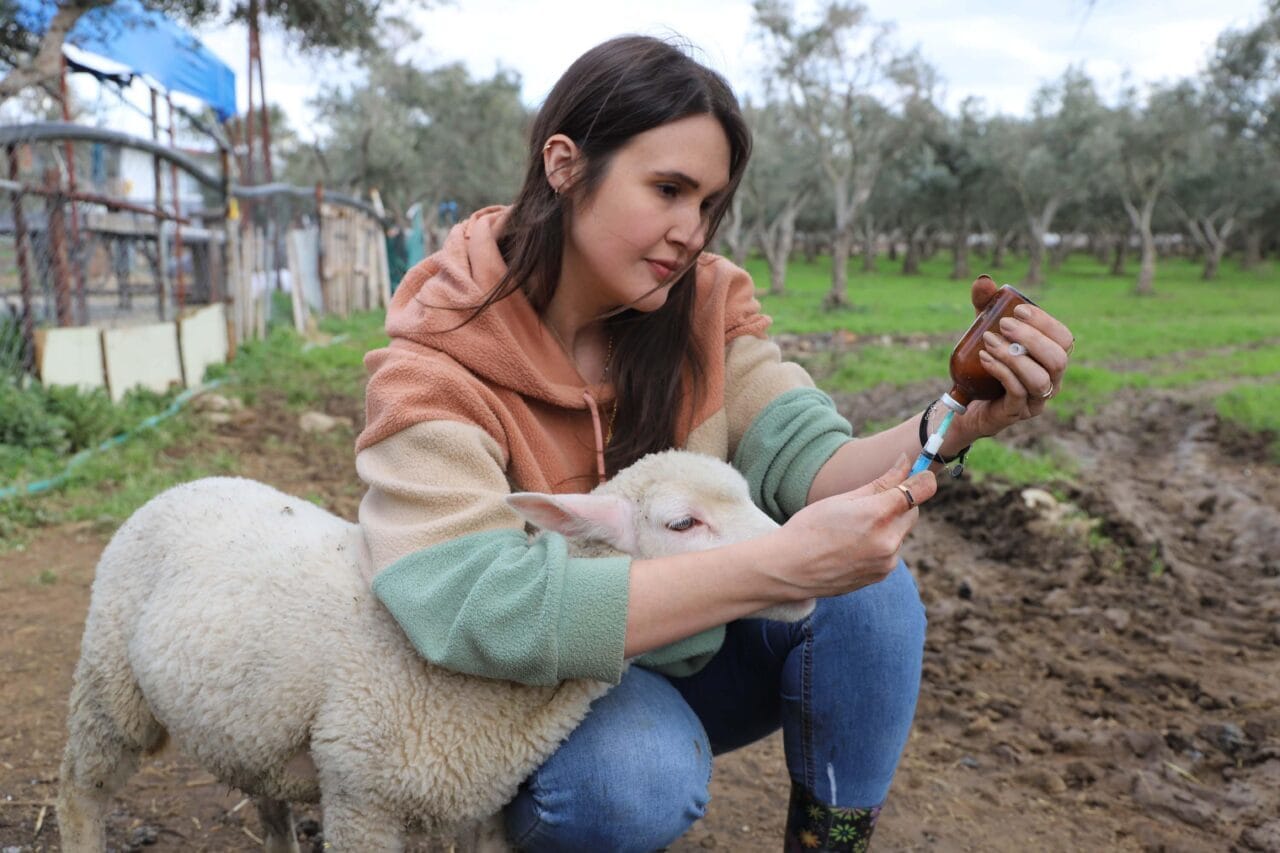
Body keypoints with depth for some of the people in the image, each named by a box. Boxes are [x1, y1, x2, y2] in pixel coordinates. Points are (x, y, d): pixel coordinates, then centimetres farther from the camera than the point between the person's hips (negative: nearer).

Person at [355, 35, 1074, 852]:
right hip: (535, 692, -3)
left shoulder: (708, 301, -9)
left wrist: (951, 427, -37)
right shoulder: (436, 366, -23)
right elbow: (477, 607, -36)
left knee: (869, 589, -21)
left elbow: (800, 460, -16)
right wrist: (779, 563, -43)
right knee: (643, 773, -34)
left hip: (689, 650, 4)